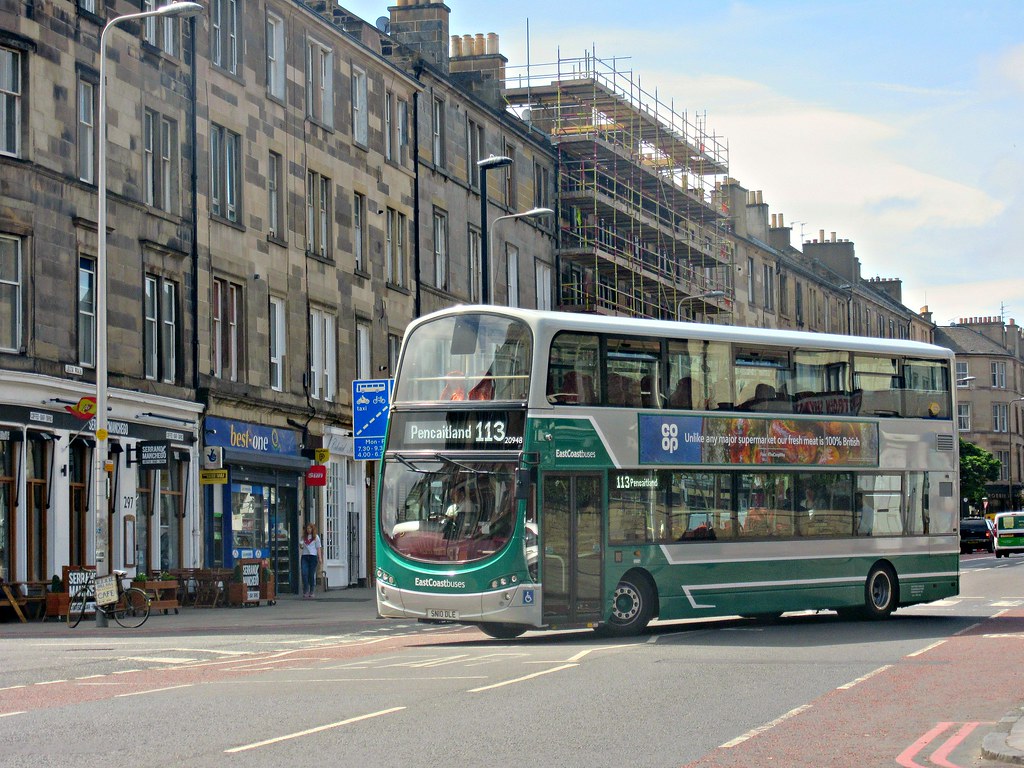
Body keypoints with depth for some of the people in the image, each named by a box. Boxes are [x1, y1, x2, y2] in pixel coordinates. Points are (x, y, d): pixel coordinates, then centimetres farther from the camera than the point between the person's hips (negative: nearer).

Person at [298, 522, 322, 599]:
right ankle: (305, 592, -7)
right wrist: (301, 546, -6)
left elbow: (318, 548, 5)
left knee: (312, 575, -1)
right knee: (304, 574, -10)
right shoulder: (303, 537, 13)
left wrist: (320, 558, -2)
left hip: (313, 556, -2)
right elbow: (300, 546, 18)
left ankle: (311, 592, 7)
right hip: (304, 556, 2)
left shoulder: (316, 537, 6)